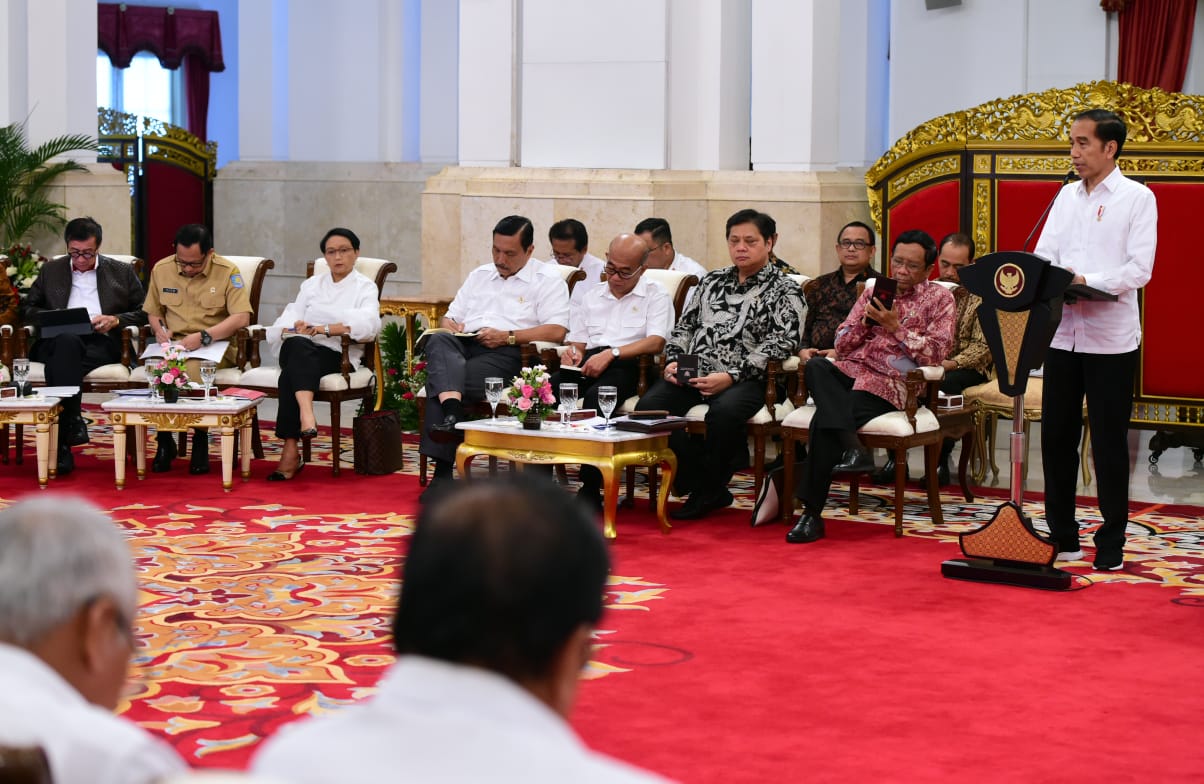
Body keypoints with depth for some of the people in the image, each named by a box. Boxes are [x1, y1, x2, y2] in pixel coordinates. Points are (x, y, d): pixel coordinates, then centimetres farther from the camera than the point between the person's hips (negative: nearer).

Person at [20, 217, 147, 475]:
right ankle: (72, 422, -47)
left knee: (59, 364, -36)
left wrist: (116, 320, -4)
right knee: (67, 340, -39)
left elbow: (144, 312, 15)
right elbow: (28, 309, 23)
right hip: (59, 342, 1)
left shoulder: (122, 272, 20)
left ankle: (61, 442, -45)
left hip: (102, 343, -1)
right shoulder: (50, 270, 24)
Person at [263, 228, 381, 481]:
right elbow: (285, 323, 12)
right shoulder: (311, 285, 26)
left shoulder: (365, 287, 13)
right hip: (302, 351, 3)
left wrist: (321, 329, -15)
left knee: (292, 373, -36)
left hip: (337, 357, -2)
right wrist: (294, 331, -13)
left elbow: (368, 325, -9)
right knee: (296, 346, -37)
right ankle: (306, 414, -58)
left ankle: (290, 451, -43)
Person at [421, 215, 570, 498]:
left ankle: (443, 470, -38)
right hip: (463, 345, 5)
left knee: (439, 378, -32)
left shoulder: (548, 280, 11)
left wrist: (508, 336, -13)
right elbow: (449, 317, 31)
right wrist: (450, 326, 5)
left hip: (505, 354, -5)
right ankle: (451, 410, -59)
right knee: (439, 342, -35)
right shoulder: (479, 275, 32)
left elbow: (557, 330, -4)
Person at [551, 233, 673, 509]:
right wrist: (573, 352, 0)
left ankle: (591, 489, -33)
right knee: (546, 390, -29)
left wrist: (611, 353, -15)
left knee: (596, 397, -38)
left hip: (625, 365, -4)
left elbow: (656, 342, -4)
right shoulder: (588, 295, 28)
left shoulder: (655, 296, 13)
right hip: (588, 362, 4)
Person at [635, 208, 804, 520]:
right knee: (648, 406, -24)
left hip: (744, 379, -5)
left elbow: (780, 343, -7)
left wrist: (731, 377, -17)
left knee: (724, 410, -39)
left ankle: (706, 491, -12)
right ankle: (710, 487, -12)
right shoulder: (712, 281, 25)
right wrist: (673, 361, 4)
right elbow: (684, 327, 27)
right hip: (691, 375, 5)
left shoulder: (783, 290, 6)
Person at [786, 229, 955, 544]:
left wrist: (896, 327, -10)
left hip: (889, 383, -5)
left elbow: (935, 353, -4)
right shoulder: (874, 291, 23)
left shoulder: (939, 299, 10)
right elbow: (842, 345, 16)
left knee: (825, 420, -30)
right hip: (851, 370, 5)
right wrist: (866, 321, -2)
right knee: (815, 366, -33)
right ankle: (852, 448, -40)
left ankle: (812, 513, -26)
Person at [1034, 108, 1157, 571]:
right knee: (1056, 437, 8)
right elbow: (1043, 254, 7)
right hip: (1063, 334, 5)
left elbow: (1139, 269, -12)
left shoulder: (1137, 198, -3)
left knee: (1109, 442, 1)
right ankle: (1061, 537, 18)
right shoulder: (1067, 195, 13)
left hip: (1111, 338, -5)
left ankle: (1111, 545, 9)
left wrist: (1088, 282, -25)